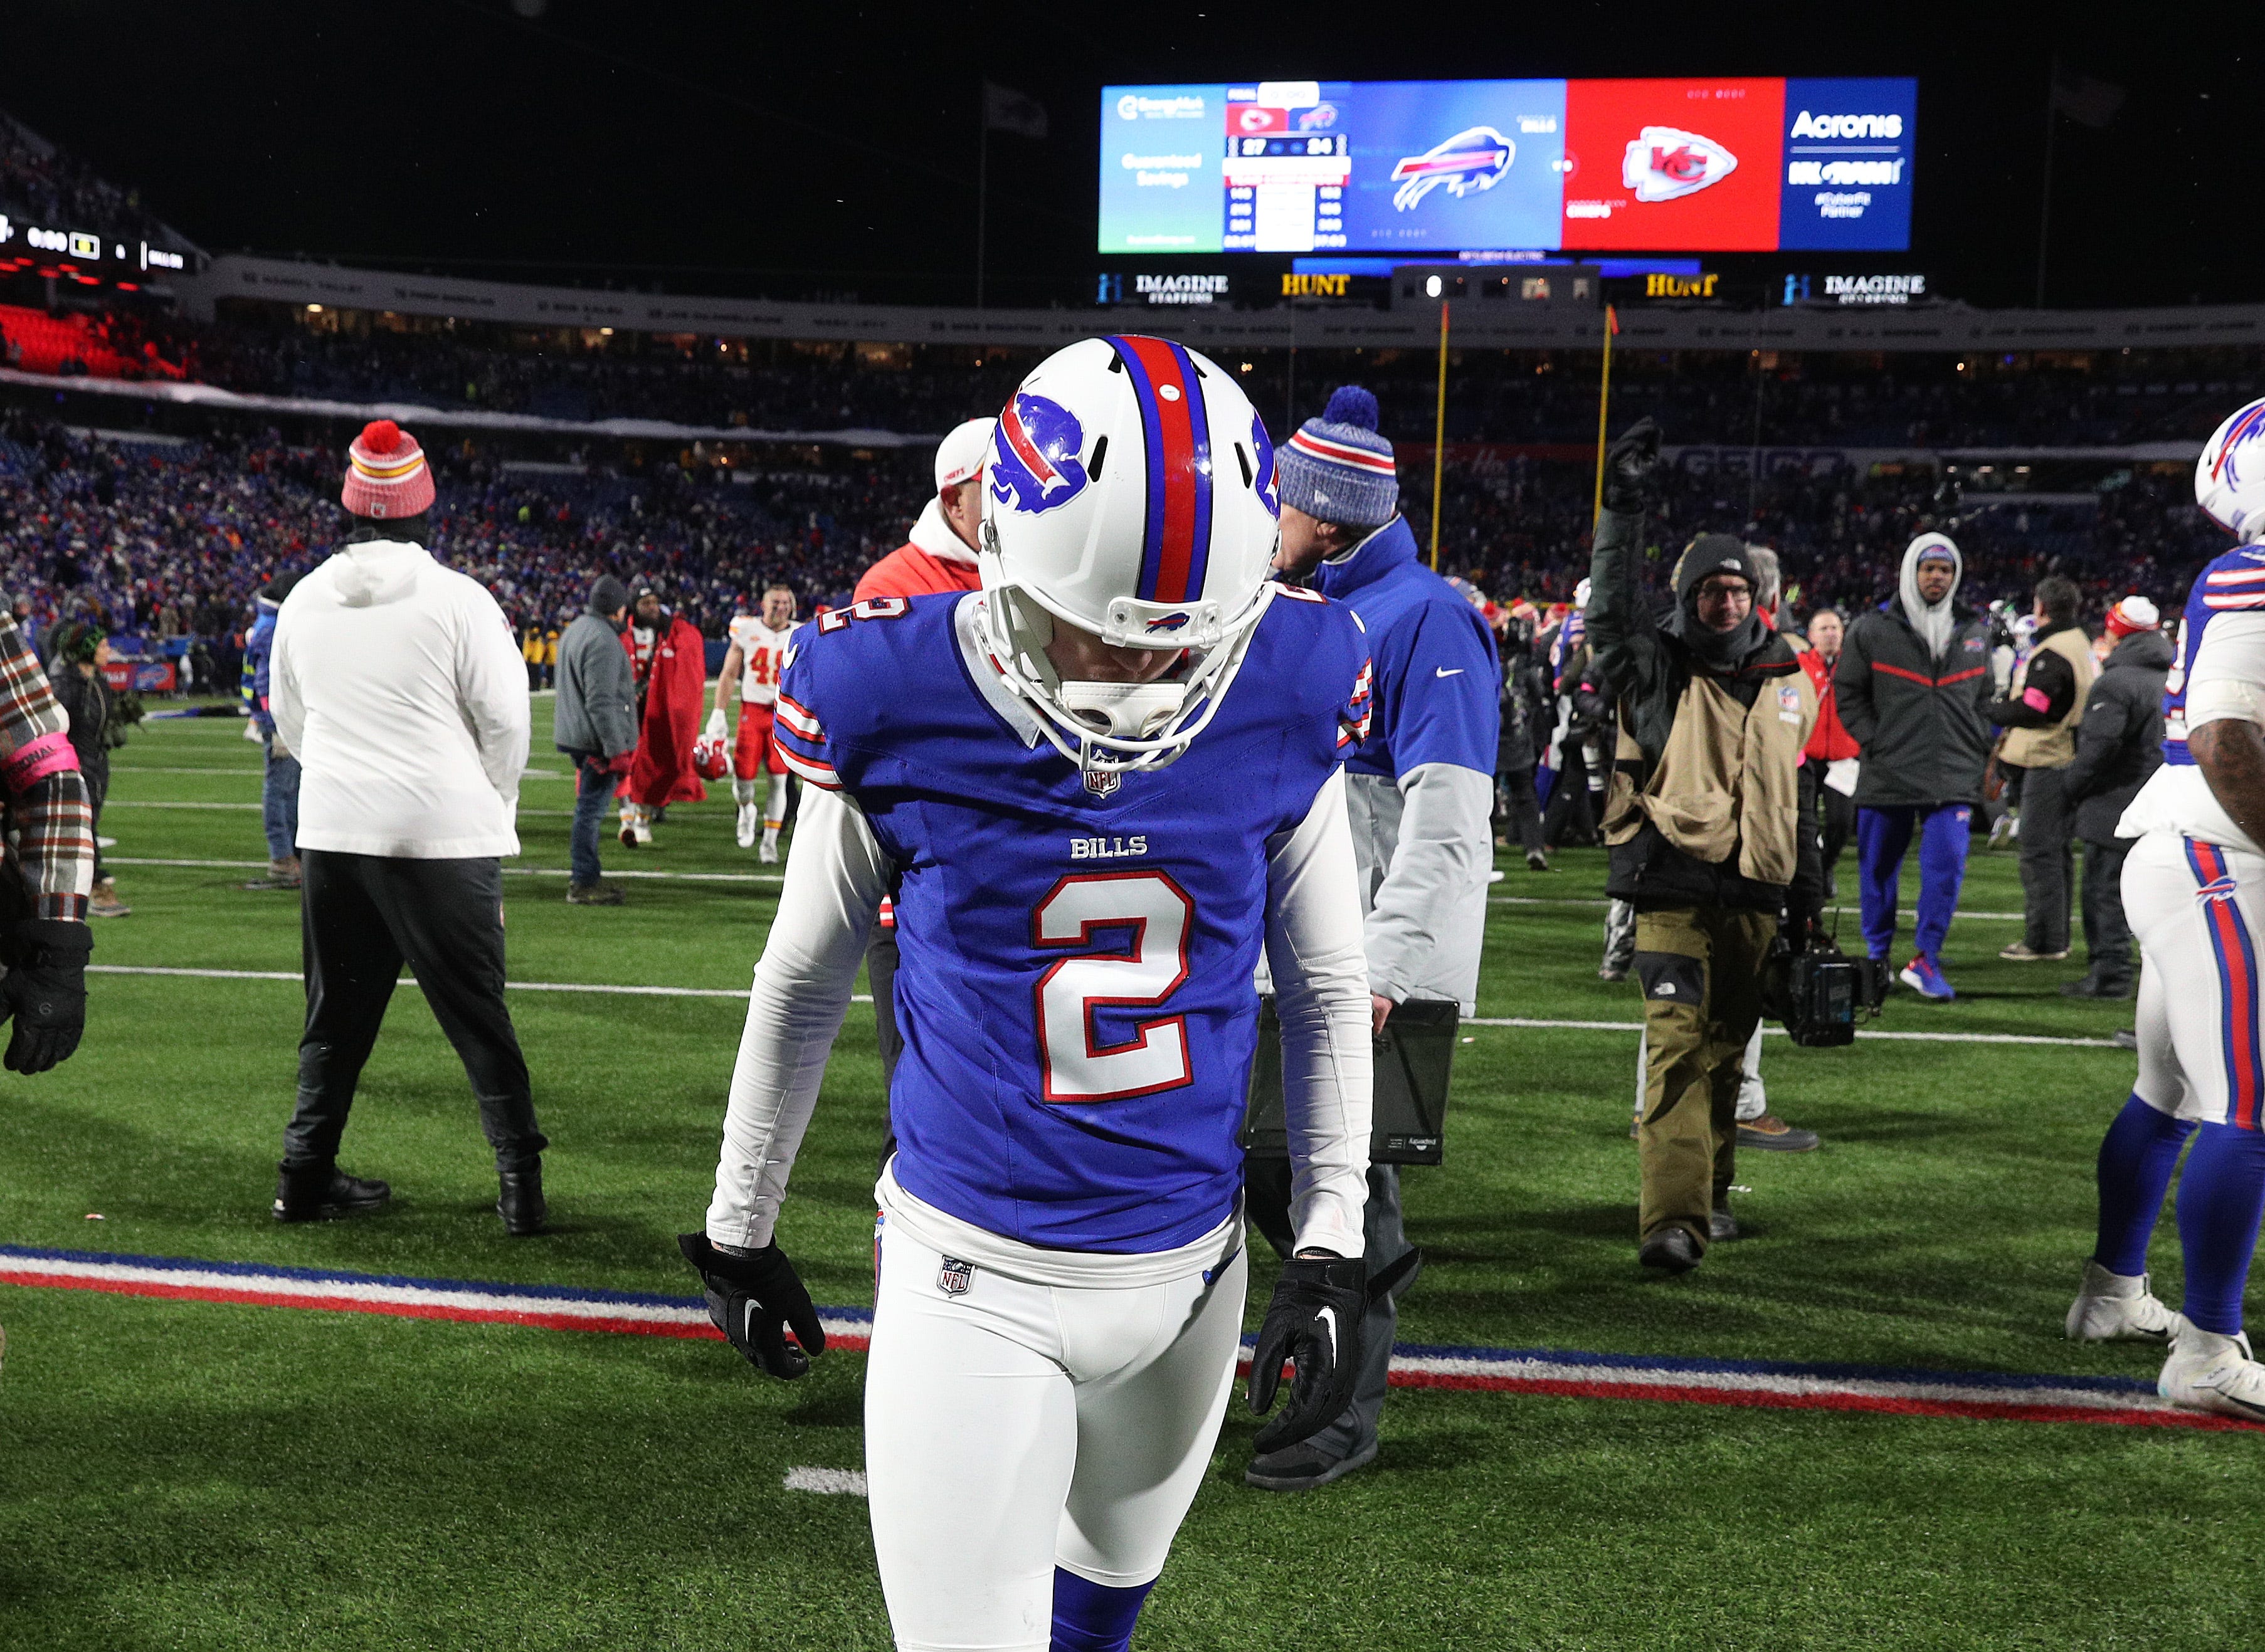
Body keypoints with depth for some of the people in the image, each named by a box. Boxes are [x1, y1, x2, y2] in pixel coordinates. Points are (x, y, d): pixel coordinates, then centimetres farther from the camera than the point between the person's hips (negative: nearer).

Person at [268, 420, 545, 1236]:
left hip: (331, 831, 4)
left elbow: (292, 720, 16)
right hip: (444, 832, -4)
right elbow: (506, 719, -7)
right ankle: (521, 1184, 3)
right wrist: (493, 802, 11)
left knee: (338, 1012, 15)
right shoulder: (457, 599, -10)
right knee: (477, 1014, 3)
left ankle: (305, 1175, 19)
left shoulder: (304, 601, 5)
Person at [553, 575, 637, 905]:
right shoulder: (603, 640, -19)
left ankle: (584, 877, 26)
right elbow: (601, 702, -23)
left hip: (575, 737, 11)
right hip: (597, 739, -11)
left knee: (588, 808, 18)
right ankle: (583, 884, -2)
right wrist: (617, 749, -21)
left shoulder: (576, 630, 15)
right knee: (591, 810, -6)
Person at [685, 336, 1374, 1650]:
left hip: (1188, 1268, 3)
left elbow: (1327, 990, 4)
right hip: (975, 1283, -3)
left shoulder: (1285, 700, -10)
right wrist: (738, 1232, 11)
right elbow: (803, 984, 1)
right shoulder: (899, 704, -15)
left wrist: (1333, 1245, 1)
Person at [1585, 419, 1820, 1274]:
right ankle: (1669, 1220, -20)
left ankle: (1709, 1196, 27)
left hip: (1755, 897, 5)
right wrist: (1624, 511, -22)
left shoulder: (1787, 683, 15)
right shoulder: (1657, 669, 3)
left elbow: (1798, 797, 20)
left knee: (1726, 1049, 13)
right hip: (1674, 890, -5)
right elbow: (1611, 609, -15)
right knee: (1678, 1045, -14)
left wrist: (1807, 897, 21)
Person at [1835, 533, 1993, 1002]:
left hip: (1953, 778, 1)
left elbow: (1984, 699, 21)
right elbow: (1847, 692, 5)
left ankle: (1927, 960, -2)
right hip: (1886, 776, -1)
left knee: (1947, 866, -9)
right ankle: (1876, 955, 22)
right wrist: (1874, 742, -5)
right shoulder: (1872, 630, 2)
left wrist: (1977, 751, 10)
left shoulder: (1975, 632, 12)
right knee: (1879, 868, 7)